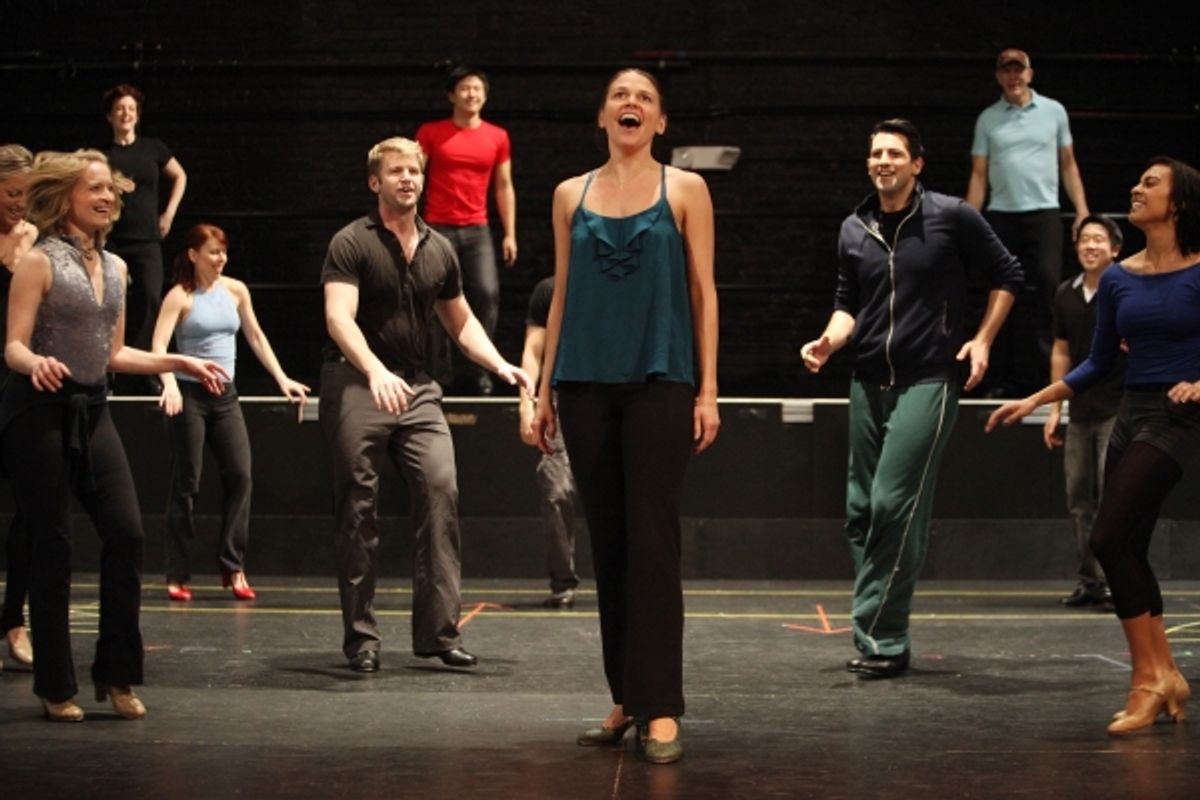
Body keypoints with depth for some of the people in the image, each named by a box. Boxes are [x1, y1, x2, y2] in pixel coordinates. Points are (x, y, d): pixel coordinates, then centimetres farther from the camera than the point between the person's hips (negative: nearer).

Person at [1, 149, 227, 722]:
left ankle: (116, 672, 9)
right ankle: (55, 686, 10)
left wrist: (180, 362, 14)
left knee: (126, 532, -4)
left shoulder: (115, 267, 13)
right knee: (53, 545, -1)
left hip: (92, 410, 6)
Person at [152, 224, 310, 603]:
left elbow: (256, 337, 16)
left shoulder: (235, 290, 7)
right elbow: (159, 345, -17)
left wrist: (282, 378, 12)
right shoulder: (180, 296, -6)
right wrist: (169, 383, -33)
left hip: (225, 395, 5)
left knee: (240, 476, -6)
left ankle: (233, 568, 0)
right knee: (186, 483, -2)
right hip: (189, 394, -4)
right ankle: (177, 576, 5)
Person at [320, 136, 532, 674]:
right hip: (356, 385, -4)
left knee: (441, 491, -10)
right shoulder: (352, 243, -5)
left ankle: (438, 630, -7)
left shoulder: (439, 250, 12)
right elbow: (339, 317, -19)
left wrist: (500, 365, 7)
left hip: (417, 388, 4)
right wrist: (376, 371, -35)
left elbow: (460, 321, 23)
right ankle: (360, 636, 7)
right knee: (358, 510, -1)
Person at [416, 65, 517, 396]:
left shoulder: (498, 137, 8)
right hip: (437, 229, -1)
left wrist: (510, 234, 7)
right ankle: (439, 373, 6)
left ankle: (481, 371, -1)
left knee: (487, 294, -11)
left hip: (477, 230, 1)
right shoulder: (430, 133, 3)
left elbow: (504, 187, 12)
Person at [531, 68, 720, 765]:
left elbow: (704, 292, 2)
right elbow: (562, 296, 13)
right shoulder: (571, 195, 11)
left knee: (653, 543, -6)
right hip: (587, 384, 3)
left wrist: (708, 389, -5)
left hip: (659, 382, -3)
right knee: (608, 544, 7)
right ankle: (625, 699, 16)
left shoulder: (684, 190, 4)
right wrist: (545, 389, 9)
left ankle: (661, 710, -4)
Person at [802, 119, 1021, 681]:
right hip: (869, 383, 6)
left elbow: (1006, 275, 7)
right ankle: (882, 639, 15)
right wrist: (828, 342, -3)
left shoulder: (951, 217, -3)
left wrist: (982, 340, -2)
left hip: (928, 382, -6)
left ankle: (881, 641, -9)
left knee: (894, 506, -15)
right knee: (861, 511, 6)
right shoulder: (854, 230, 10)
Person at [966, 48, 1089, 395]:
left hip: (1043, 213, -1)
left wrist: (1082, 210, 3)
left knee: (1046, 293, -6)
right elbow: (979, 174, 8)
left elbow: (1068, 164, 12)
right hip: (1001, 216, 1)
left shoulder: (1053, 111, 8)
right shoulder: (988, 119, 9)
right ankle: (1003, 379, 10)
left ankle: (1046, 375, -1)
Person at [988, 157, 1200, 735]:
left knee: (1109, 538, -16)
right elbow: (1098, 363, 15)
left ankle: (1148, 678, -6)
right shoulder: (1117, 279, 9)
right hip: (1130, 414, 7)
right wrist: (1034, 401, 11)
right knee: (1128, 549, 5)